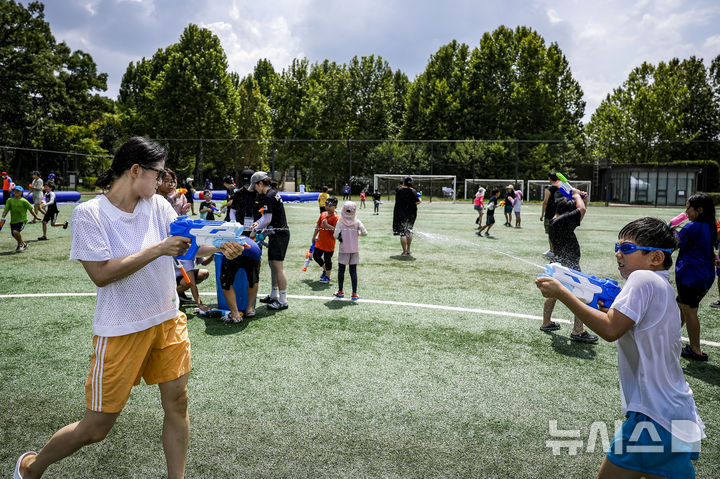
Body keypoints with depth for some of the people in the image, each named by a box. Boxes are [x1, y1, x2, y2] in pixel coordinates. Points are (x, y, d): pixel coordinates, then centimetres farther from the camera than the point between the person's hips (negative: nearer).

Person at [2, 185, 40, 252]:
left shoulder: (24, 201, -7)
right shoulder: (9, 200, 1)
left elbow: (31, 209, 0)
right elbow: (6, 210, -3)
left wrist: (36, 216, 6)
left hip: (22, 220, -5)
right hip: (13, 221, 5)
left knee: (16, 232, -25)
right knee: (14, 235, 13)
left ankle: (20, 245, -1)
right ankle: (24, 244, 38)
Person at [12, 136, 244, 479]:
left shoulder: (157, 205, 2)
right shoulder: (89, 213, -13)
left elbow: (185, 243, -2)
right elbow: (101, 274, -20)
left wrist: (219, 246, -22)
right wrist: (158, 249, -23)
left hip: (168, 319, 5)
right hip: (121, 331, -5)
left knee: (177, 403, 9)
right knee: (96, 428, 7)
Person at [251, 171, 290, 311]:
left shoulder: (268, 197, -15)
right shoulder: (274, 193, 15)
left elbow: (268, 219, -16)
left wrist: (255, 230, -4)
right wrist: (258, 222, 12)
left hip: (279, 234, -10)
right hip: (278, 233, 10)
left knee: (278, 266, -8)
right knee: (272, 264, 16)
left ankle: (283, 301, -5)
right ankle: (274, 295, 25)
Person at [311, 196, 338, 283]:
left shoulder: (335, 217, -14)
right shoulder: (323, 214, 8)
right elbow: (318, 226, 16)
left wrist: (327, 225, -29)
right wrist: (314, 237, 20)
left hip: (329, 243, -7)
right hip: (320, 241, 7)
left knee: (327, 259, 3)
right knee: (316, 256, 15)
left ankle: (327, 276, 18)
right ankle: (325, 269, 36)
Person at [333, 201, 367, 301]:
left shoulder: (340, 222, -8)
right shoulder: (357, 222, -4)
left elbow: (335, 235, -12)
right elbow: (365, 233, -9)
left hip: (343, 250, -1)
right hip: (354, 250, 1)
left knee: (341, 270, 12)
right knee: (353, 271, 4)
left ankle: (340, 292, 21)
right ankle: (354, 294, 4)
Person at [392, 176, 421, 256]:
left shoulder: (398, 189, -7)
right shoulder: (413, 191, -10)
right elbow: (417, 202, -10)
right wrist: (420, 200, 9)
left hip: (400, 214, -2)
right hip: (411, 214, 2)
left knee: (402, 233, 2)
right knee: (409, 231, 20)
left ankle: (404, 252, 1)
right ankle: (408, 250, 25)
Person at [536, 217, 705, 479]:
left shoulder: (643, 279, -15)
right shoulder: (664, 289, 15)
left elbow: (610, 330, -23)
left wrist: (561, 293, -19)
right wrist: (612, 312, 10)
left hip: (654, 417, -10)